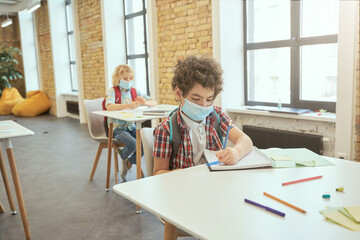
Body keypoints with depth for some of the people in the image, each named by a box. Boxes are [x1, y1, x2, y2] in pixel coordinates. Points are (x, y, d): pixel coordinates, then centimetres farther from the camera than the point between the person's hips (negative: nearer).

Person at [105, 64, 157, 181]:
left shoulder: (134, 91, 10)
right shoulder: (113, 91, -4)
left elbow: (154, 102, 8)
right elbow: (109, 106, -25)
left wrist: (145, 102, -15)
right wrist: (129, 105, -35)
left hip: (131, 126, 5)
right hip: (117, 128, -5)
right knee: (133, 144, -29)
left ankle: (130, 162, 7)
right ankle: (123, 156, 7)